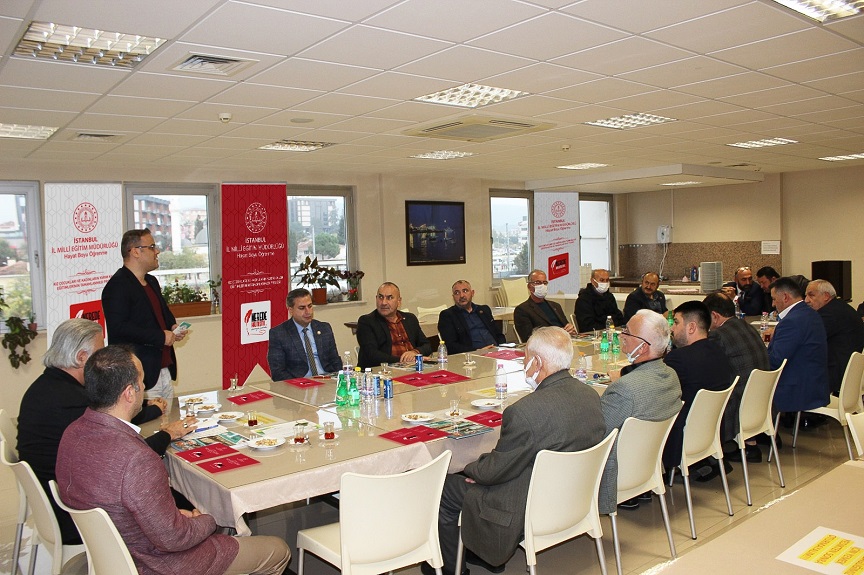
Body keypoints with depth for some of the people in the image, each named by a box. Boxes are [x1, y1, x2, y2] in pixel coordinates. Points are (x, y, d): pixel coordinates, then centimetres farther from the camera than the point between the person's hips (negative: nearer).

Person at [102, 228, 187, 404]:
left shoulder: (152, 282, 19)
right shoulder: (117, 285, -11)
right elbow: (118, 328, -22)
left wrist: (173, 327, 10)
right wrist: (160, 336, -18)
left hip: (164, 371, 9)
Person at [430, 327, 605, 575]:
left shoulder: (525, 411, -32)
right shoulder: (591, 396, -7)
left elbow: (494, 470, -20)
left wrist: (471, 469, 4)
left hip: (528, 513, -8)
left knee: (444, 488, 10)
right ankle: (488, 554, 38)